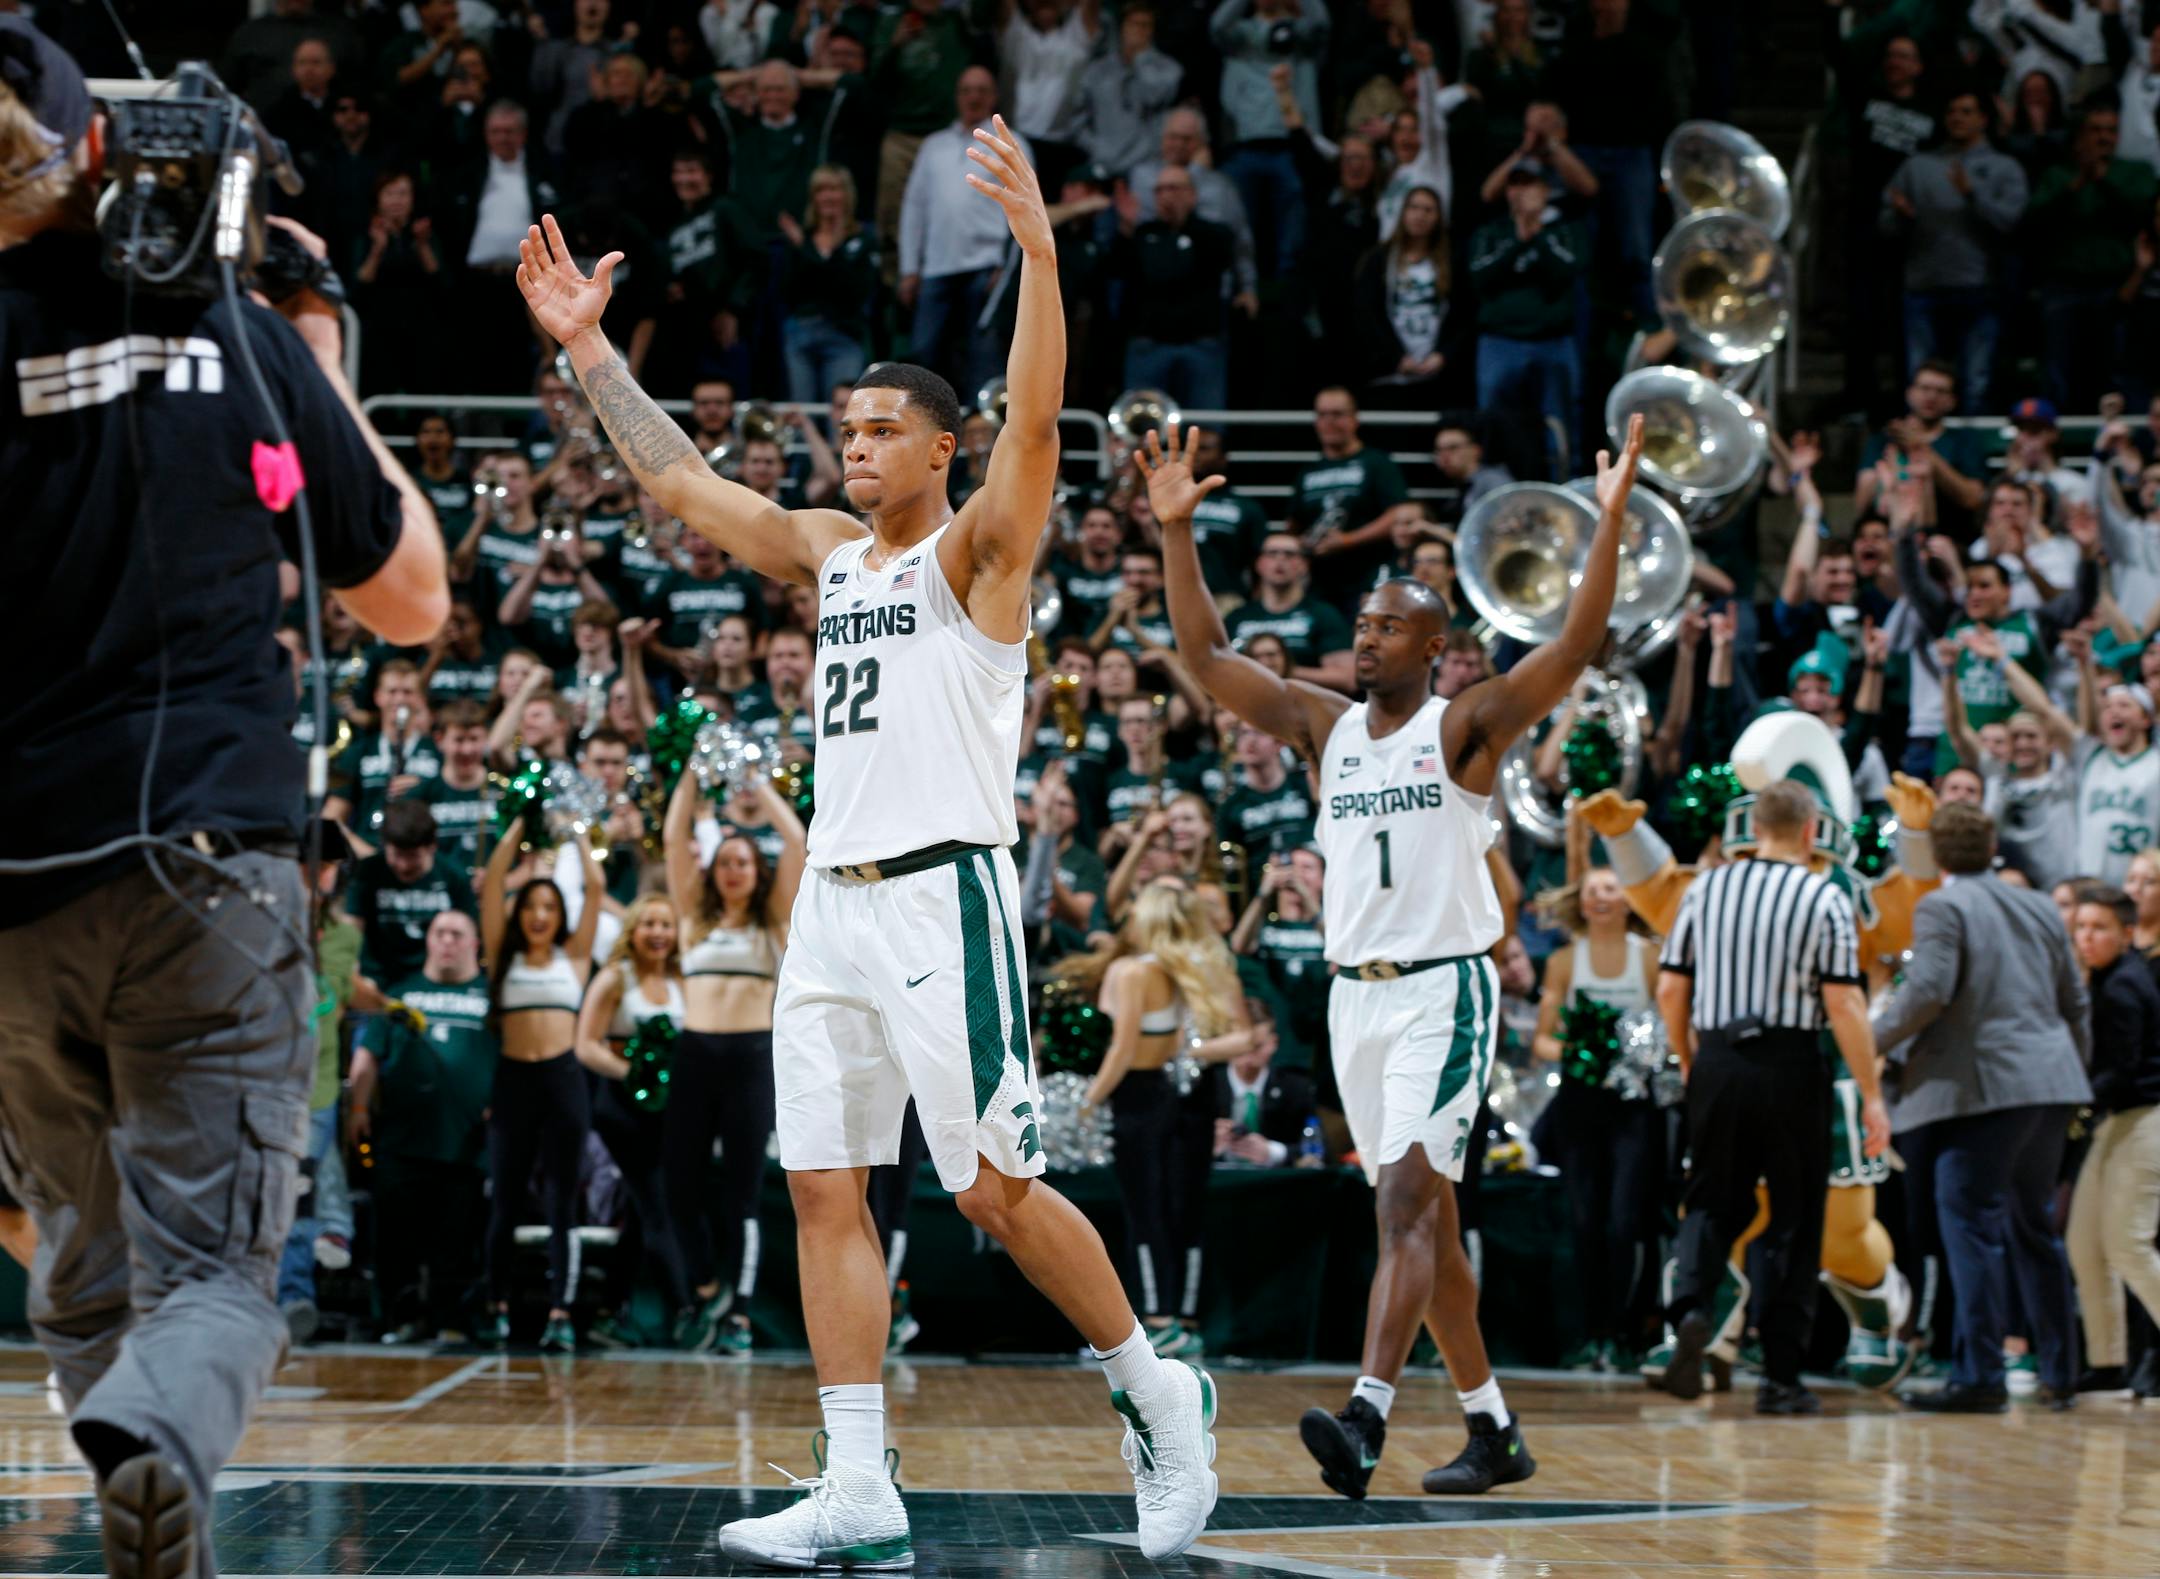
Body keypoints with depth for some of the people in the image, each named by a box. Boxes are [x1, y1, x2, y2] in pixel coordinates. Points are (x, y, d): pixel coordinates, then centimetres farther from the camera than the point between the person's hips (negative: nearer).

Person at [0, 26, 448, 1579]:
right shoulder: (243, 343, 2)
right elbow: (413, 600, 14)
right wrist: (328, 368, 20)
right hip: (207, 867, 0)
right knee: (212, 1272, -2)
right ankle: (158, 1436, -32)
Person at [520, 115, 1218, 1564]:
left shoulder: (977, 549, -2)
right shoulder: (826, 552, 17)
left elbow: (1035, 421, -19)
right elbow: (676, 480, 22)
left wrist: (1039, 251, -31)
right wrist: (589, 349, 19)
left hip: (945, 897, -7)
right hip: (833, 901, 7)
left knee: (997, 1191, -7)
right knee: (824, 1192, 1)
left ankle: (1161, 1393, 12)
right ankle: (858, 1492, 1)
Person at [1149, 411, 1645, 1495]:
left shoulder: (1466, 727, -3)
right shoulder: (1323, 725, 11)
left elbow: (1576, 647, -15)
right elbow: (1205, 654, 8)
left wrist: (1610, 523, -25)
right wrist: (1176, 534, 0)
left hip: (1443, 991, -6)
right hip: (1356, 995, 6)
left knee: (1407, 1200, -19)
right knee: (1421, 1214, 10)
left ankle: (1367, 1417, -31)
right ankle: (1493, 1429, 19)